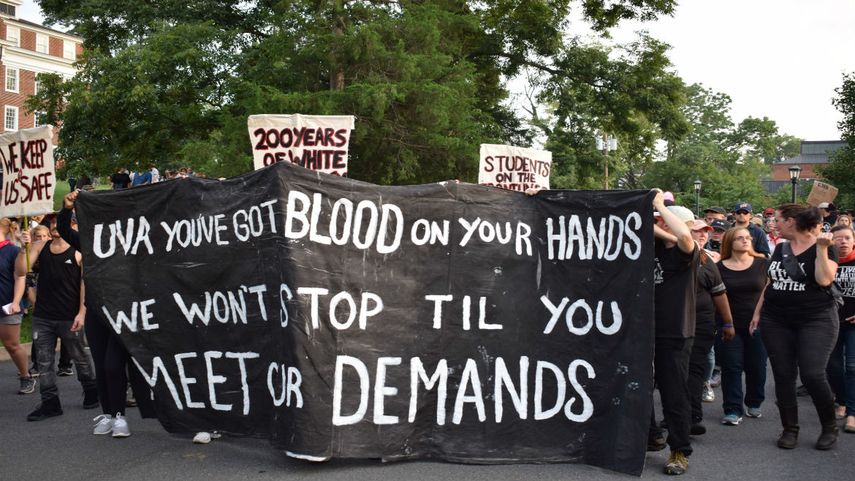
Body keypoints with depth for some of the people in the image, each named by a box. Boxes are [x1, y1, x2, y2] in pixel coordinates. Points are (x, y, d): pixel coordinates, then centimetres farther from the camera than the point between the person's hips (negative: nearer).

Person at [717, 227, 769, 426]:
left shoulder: (762, 263, 2)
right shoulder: (720, 268, 1)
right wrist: (724, 324, -3)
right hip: (729, 325, -1)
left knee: (757, 367, 7)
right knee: (731, 368, -1)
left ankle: (753, 404, 27)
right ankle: (732, 410, 4)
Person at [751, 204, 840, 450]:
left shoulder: (823, 248, -5)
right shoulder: (780, 249, 11)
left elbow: (824, 280, -19)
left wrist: (821, 247, -20)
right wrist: (758, 311, 15)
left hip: (815, 320, -5)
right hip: (776, 321, 5)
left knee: (812, 375, -12)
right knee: (783, 376, 4)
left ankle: (830, 427, 9)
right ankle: (790, 429, 15)